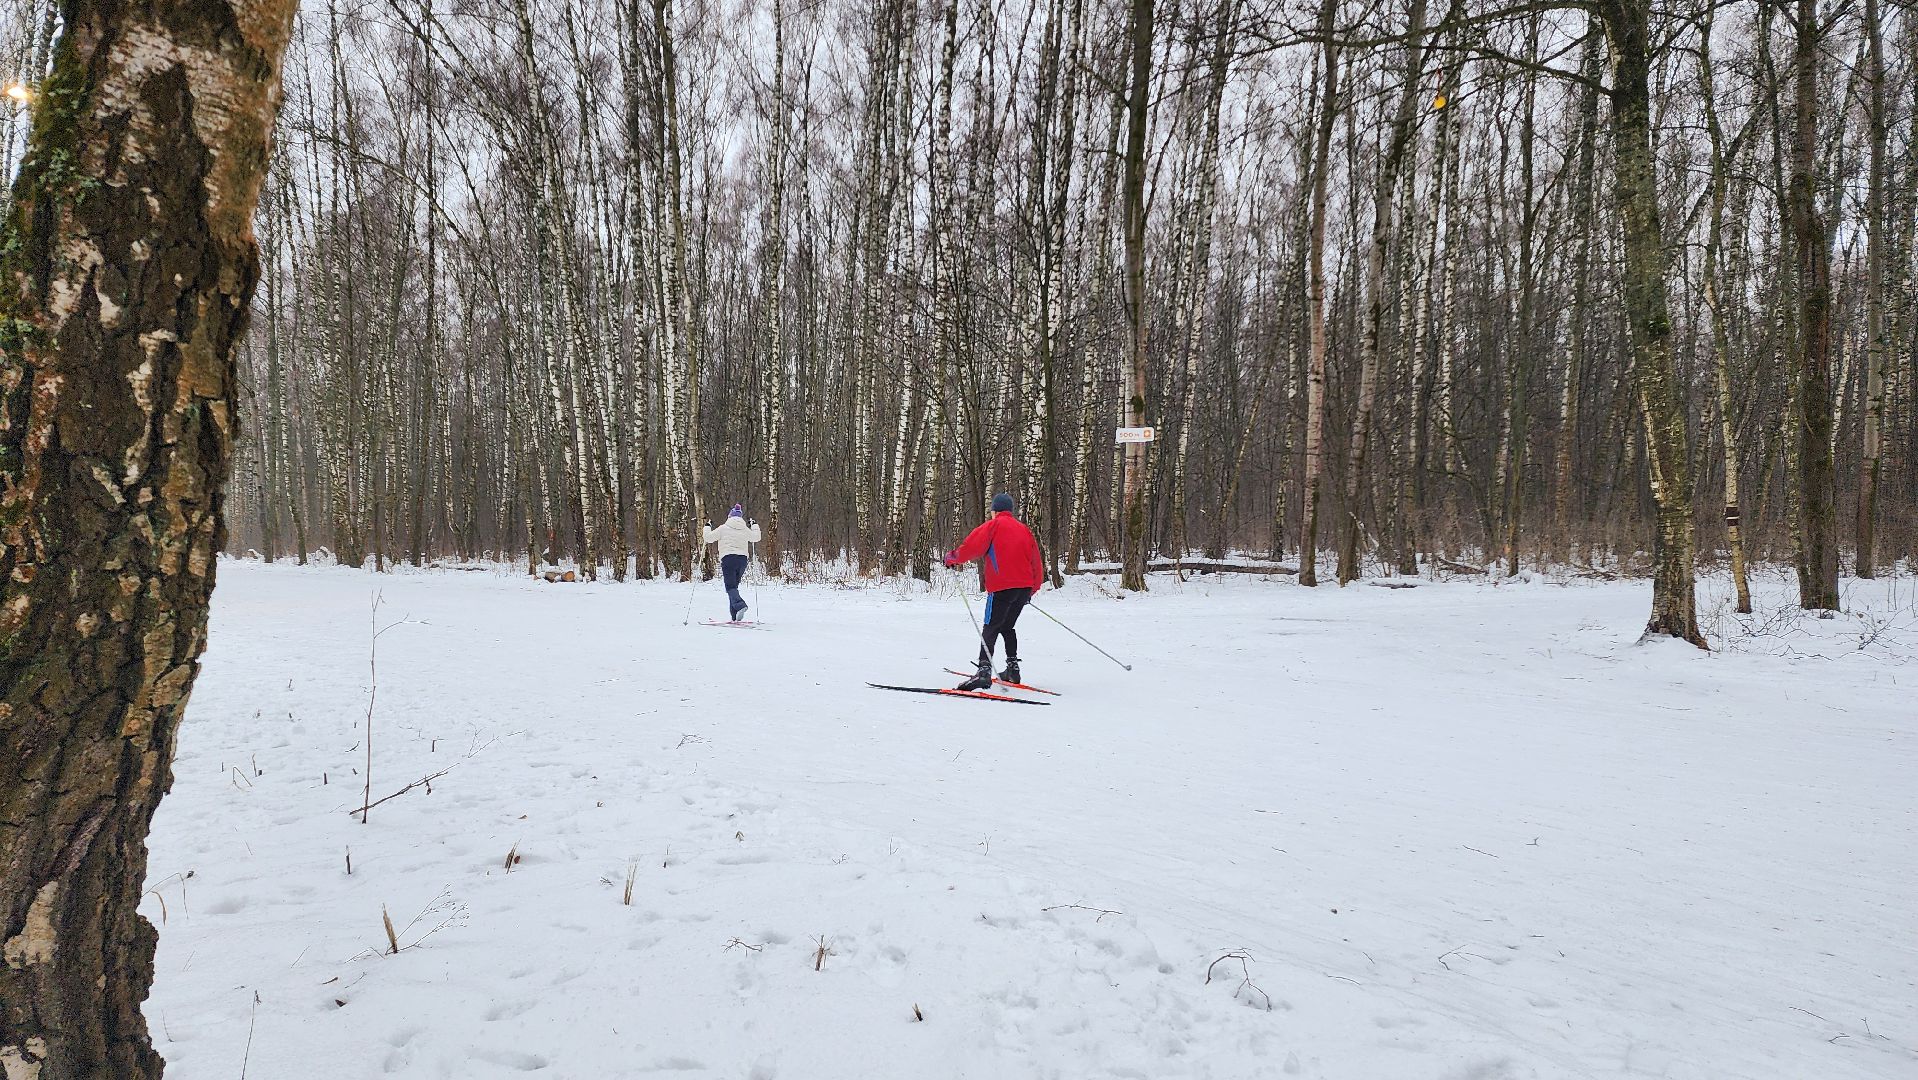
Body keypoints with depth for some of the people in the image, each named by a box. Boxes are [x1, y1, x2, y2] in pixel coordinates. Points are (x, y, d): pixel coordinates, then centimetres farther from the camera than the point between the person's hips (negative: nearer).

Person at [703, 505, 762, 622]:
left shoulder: (723, 529, 0)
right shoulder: (745, 530, 11)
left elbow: (708, 538, 4)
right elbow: (756, 538, 28)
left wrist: (707, 528, 23)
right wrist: (755, 526, 44)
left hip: (728, 559, -4)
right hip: (742, 560, 4)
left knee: (731, 587, -10)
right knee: (734, 585, 15)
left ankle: (740, 605, -38)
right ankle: (734, 615, 11)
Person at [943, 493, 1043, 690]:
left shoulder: (993, 526, 0)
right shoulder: (1024, 529, 18)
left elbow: (972, 547, -9)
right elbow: (1037, 562, 20)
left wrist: (952, 557, 8)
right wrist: (1032, 589, 30)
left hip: (1001, 586, -6)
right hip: (1025, 587, 6)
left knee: (990, 629, -9)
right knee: (1007, 626, 22)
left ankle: (984, 671, -25)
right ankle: (1013, 668, 19)